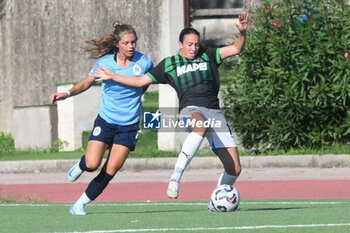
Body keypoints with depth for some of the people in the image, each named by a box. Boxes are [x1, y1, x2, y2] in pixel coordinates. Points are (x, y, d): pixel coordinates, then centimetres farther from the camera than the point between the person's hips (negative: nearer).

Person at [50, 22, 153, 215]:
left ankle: (81, 203, 7)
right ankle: (81, 165, 24)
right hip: (105, 121, 0)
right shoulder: (104, 62, -7)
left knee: (110, 171, -7)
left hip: (129, 125, 0)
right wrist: (67, 93, -10)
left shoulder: (144, 62, -7)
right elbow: (87, 82, 5)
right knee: (92, 164, -14)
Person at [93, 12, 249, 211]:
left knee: (234, 169, -7)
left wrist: (242, 32, -7)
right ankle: (176, 177, -44)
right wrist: (112, 76, 19)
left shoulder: (208, 56, 19)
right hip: (191, 110, -3)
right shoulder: (169, 64, 17)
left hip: (215, 112, 3)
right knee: (201, 125, -45)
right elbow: (141, 81, 22)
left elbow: (236, 49, 12)